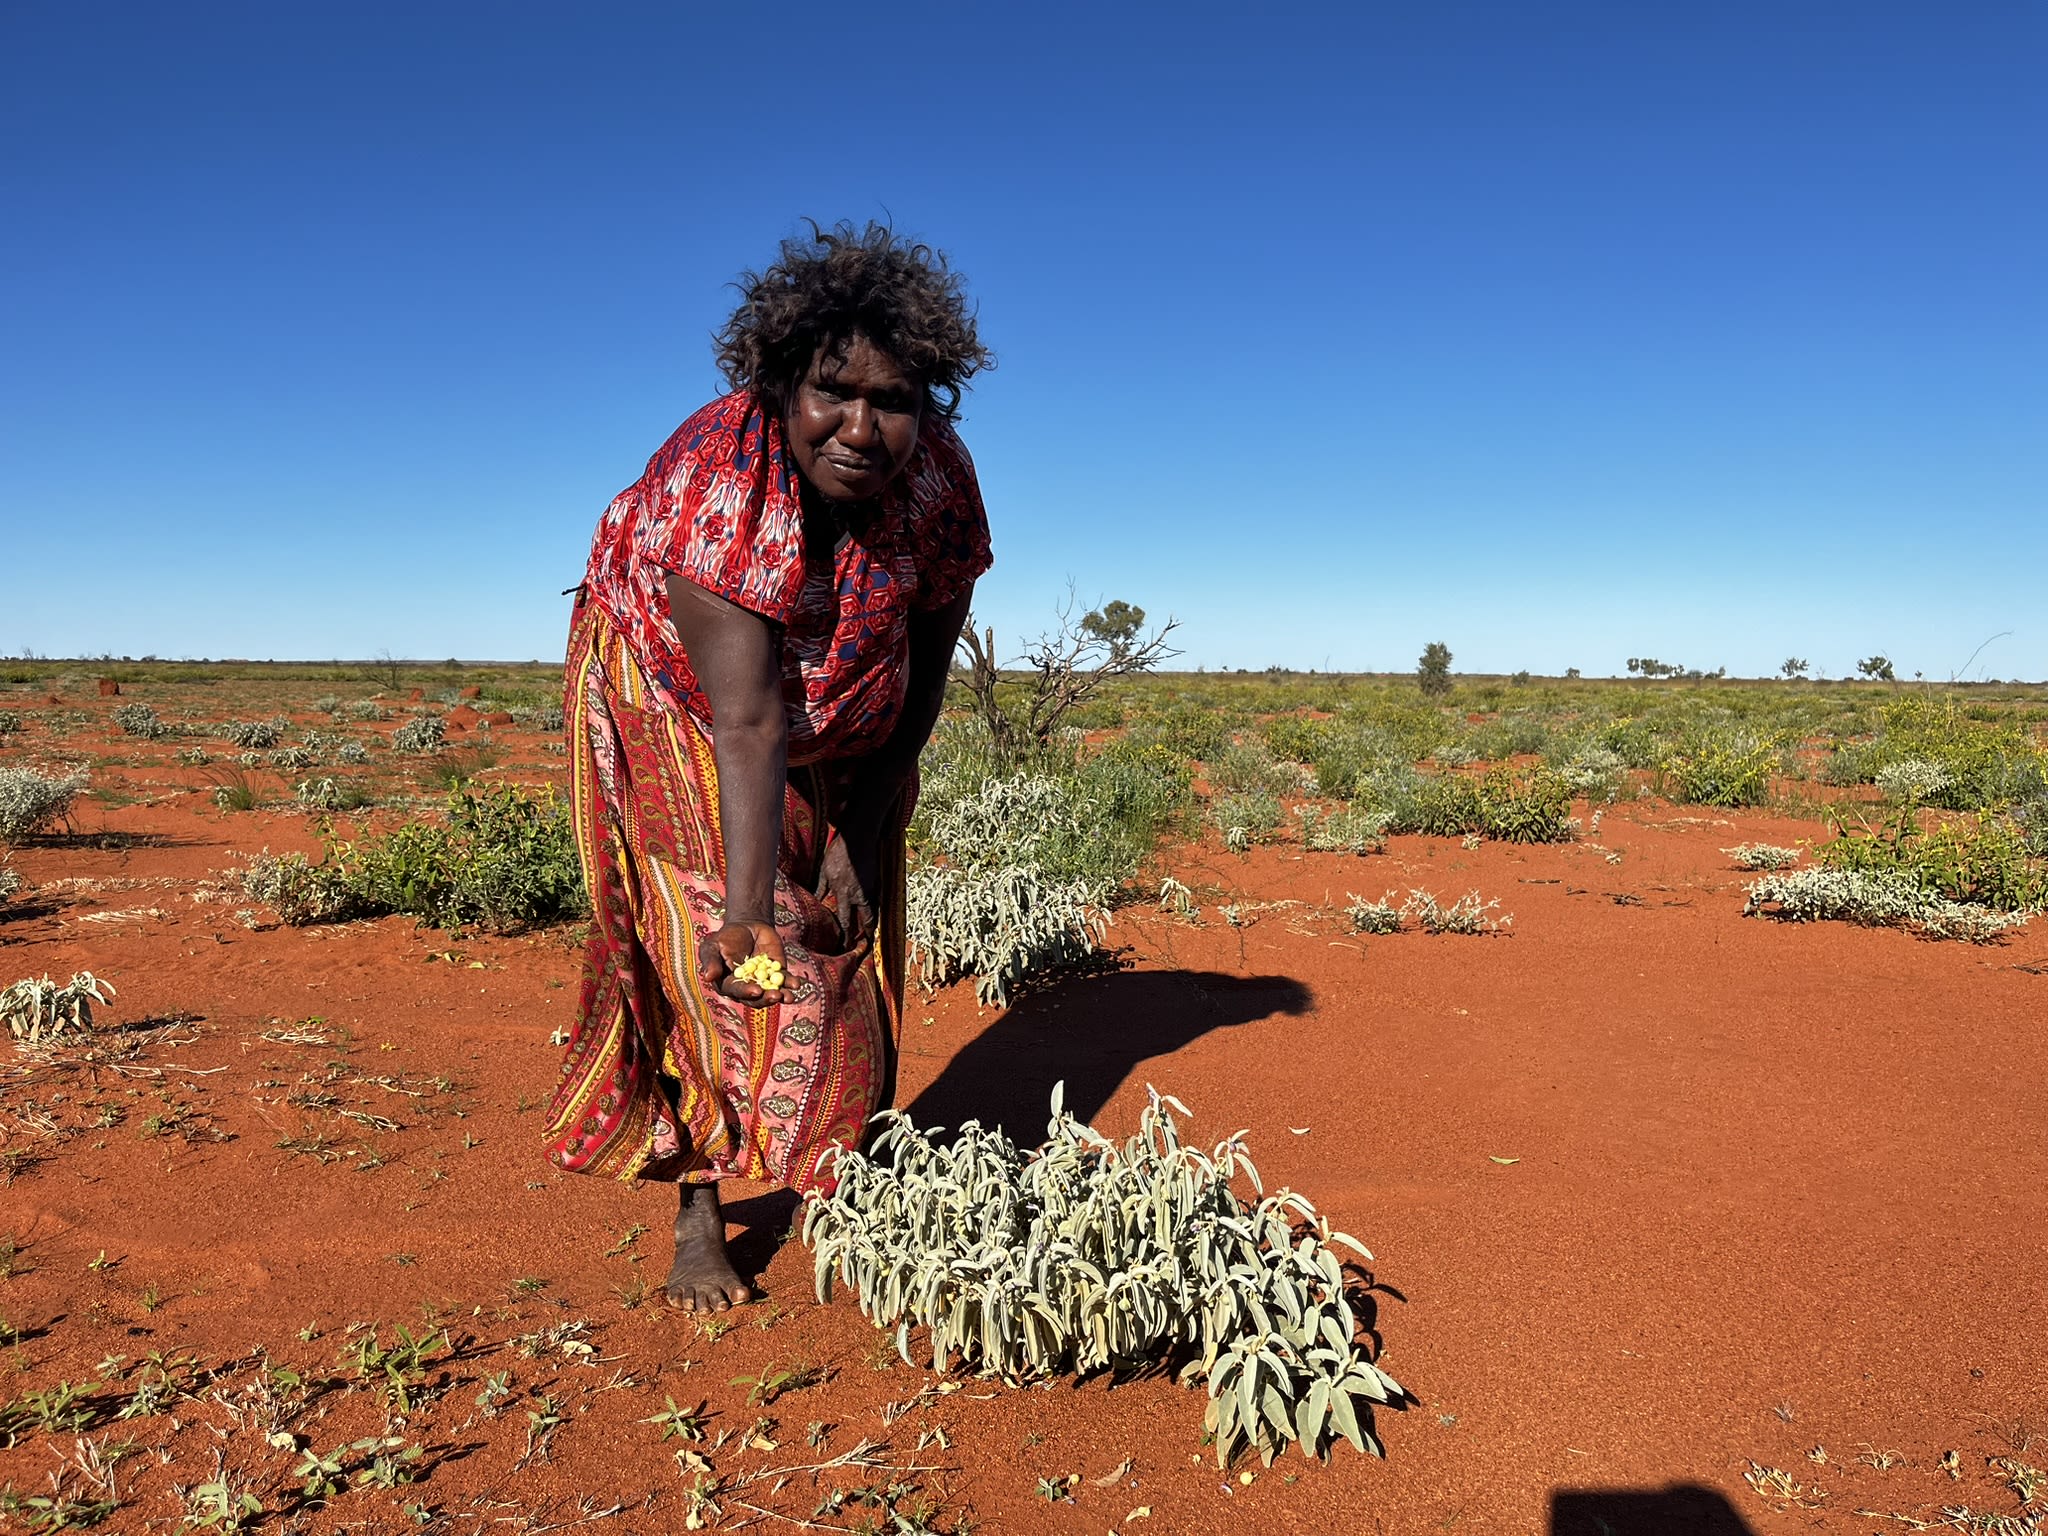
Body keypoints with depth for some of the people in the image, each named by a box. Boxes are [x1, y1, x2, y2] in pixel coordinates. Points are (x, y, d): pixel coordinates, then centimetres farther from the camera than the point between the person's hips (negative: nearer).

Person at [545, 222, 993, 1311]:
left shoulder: (939, 483, -24)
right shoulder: (713, 478, -36)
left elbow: (925, 674, -13)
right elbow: (746, 720, -44)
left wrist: (859, 837, -14)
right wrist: (744, 906, -54)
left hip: (845, 717, 4)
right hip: (674, 700, -3)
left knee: (844, 938, 6)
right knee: (699, 945, -9)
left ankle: (834, 1182, 24)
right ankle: (698, 1217, 5)